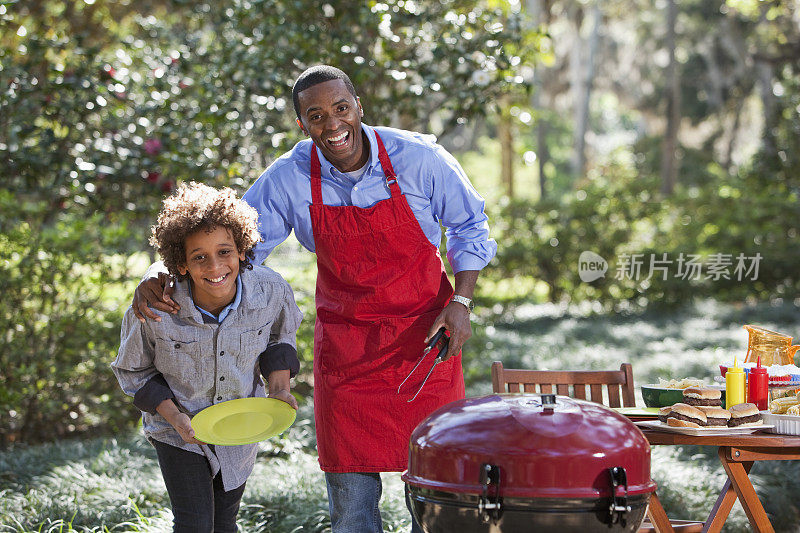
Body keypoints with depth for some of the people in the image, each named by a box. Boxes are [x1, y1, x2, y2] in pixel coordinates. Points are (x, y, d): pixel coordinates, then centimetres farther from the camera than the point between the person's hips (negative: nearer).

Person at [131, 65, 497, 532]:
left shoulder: (419, 158, -12)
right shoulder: (289, 178, -10)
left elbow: (469, 227, 2)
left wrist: (461, 301, -9)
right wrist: (167, 282, -18)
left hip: (425, 335, -1)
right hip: (345, 346, 1)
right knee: (350, 493, 2)